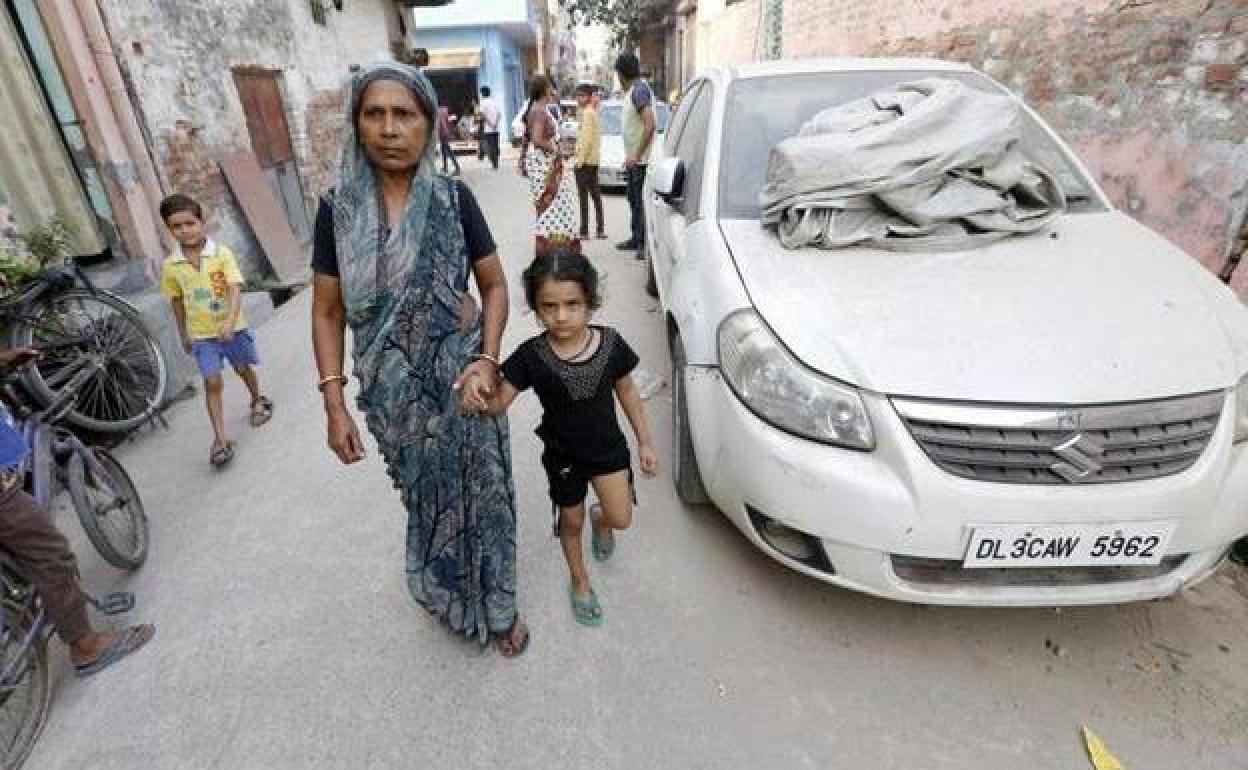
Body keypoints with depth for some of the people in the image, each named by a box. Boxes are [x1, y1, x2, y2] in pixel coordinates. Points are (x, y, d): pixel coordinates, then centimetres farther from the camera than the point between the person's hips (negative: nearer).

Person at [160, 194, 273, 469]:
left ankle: (258, 400, 49)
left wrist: (230, 321, -33)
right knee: (212, 382, -3)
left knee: (243, 368, 18)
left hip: (232, 326, -1)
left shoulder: (222, 253, -12)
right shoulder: (171, 266, -3)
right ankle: (221, 439, 0)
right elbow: (177, 302, 8)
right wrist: (184, 334, 15)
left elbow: (234, 290, -19)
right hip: (202, 334, 1)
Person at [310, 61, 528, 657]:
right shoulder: (338, 209, -4)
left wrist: (487, 359, -14)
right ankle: (448, 594, 45)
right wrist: (334, 404, -5)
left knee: (480, 492, 9)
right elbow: (328, 312, 0)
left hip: (462, 377, 0)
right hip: (393, 390, 1)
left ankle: (496, 607, 33)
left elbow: (494, 285, 0)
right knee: (429, 497, 17)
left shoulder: (454, 199, -5)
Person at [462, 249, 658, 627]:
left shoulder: (610, 343, -15)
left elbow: (627, 392, -3)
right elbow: (500, 401, -18)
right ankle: (580, 581, 46)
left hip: (608, 447, 1)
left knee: (621, 519, -4)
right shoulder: (531, 355, -20)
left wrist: (645, 442, 2)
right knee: (571, 523, 16)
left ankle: (601, 518, 36)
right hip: (563, 455, 0)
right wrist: (478, 400, -41)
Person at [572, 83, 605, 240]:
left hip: (585, 160, -10)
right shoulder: (593, 112, 17)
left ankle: (584, 230, -6)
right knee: (595, 194, 9)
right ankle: (601, 229, 11)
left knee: (583, 195, -7)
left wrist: (580, 159, -19)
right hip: (593, 159, 10)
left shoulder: (587, 112, -11)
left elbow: (587, 138, -18)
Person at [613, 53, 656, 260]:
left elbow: (650, 125, -28)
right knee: (634, 199, 16)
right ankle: (636, 239, 27)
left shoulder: (639, 90, -17)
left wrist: (637, 156, -25)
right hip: (633, 158, 10)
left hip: (641, 159, -10)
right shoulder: (633, 90, 14)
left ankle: (646, 243, 1)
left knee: (641, 201, -6)